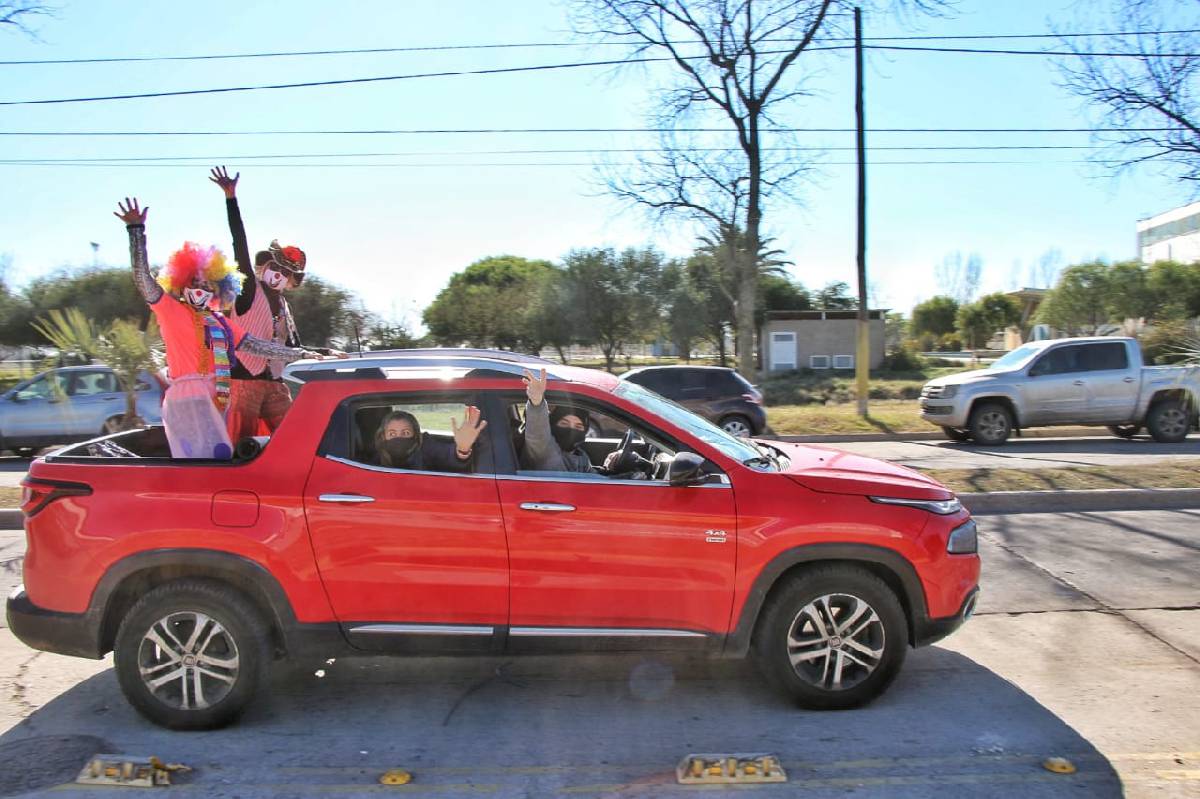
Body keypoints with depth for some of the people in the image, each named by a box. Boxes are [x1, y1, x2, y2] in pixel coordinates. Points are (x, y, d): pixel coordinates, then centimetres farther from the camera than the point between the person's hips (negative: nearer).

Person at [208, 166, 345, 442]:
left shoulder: (283, 306, 19)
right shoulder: (249, 289, -1)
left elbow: (294, 348, 27)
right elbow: (240, 244, -13)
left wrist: (327, 352, 26)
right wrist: (231, 198, -23)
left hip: (275, 383, 7)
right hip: (245, 380, -7)